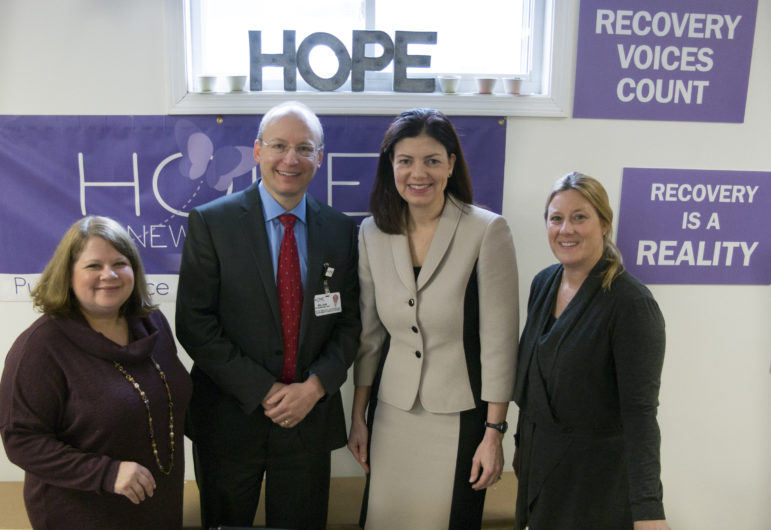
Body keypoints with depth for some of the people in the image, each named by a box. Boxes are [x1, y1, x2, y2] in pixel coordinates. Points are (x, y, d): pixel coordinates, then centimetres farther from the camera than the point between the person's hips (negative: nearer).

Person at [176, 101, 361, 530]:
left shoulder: (341, 230, 1)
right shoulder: (210, 223, -7)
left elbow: (349, 323, 3)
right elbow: (194, 324, -11)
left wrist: (315, 386, -11)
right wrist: (263, 391, -15)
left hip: (311, 416, 2)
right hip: (230, 418, -2)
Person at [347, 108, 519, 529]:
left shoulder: (487, 231, -14)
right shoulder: (372, 233, -1)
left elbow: (499, 341, -12)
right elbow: (369, 334, 6)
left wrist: (494, 434, -10)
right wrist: (358, 417, 9)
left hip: (460, 416, -3)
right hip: (391, 411, 4)